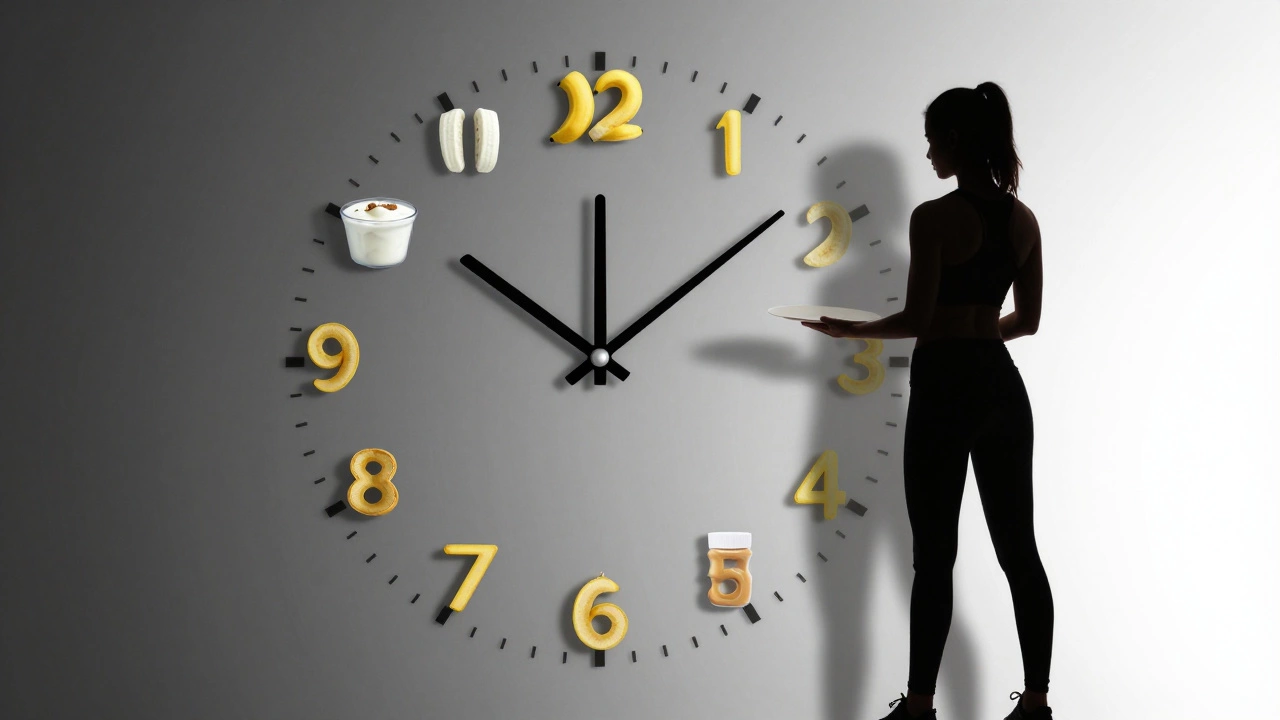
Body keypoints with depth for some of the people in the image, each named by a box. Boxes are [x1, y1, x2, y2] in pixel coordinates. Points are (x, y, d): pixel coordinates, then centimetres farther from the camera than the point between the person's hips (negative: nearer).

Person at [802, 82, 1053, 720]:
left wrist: (850, 330, 2)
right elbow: (1028, 320, 12)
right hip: (1003, 384, 6)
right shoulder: (1024, 219, 7)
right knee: (1018, 548, 10)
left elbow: (917, 319, -13)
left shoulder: (935, 217, -13)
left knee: (934, 555, 0)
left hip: (945, 387, -6)